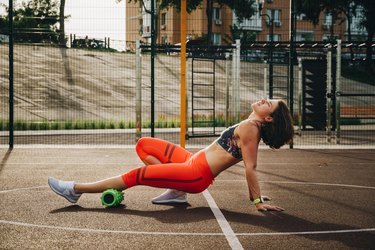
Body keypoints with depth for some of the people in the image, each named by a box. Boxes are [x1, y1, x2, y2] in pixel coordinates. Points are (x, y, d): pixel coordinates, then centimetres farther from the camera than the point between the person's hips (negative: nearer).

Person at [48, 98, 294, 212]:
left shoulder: (249, 127, -15)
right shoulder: (250, 126, 12)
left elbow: (251, 168, -18)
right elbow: (250, 167, 15)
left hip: (197, 174, -9)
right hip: (194, 162, 9)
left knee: (136, 175, -8)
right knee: (143, 145, 13)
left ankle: (76, 190, 1)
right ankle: (176, 191, 6)